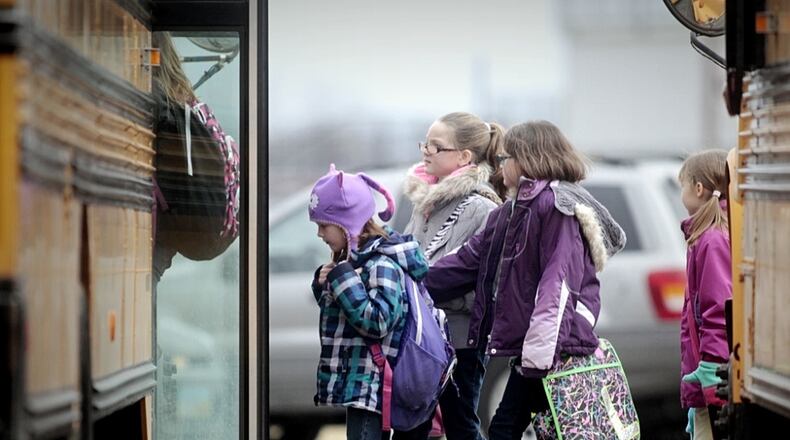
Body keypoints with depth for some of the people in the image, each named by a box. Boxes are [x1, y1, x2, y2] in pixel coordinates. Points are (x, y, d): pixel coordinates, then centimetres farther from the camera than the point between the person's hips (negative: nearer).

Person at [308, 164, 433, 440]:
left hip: (370, 384, -10)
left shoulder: (382, 264, -17)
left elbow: (377, 322, -27)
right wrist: (323, 284, 6)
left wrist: (342, 279, -23)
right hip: (357, 381, 10)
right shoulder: (352, 260, 12)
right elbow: (338, 312, 27)